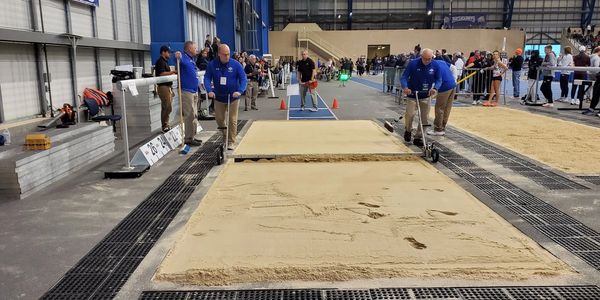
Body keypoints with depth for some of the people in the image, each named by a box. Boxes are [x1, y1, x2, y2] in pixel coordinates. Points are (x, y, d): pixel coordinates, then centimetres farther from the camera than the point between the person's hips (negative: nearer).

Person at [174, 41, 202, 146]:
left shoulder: (192, 59, 18)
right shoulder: (184, 57, -12)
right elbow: (180, 60, -36)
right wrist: (178, 56, -55)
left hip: (194, 91, 10)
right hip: (187, 91, -10)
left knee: (194, 115, 15)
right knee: (190, 115, -8)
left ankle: (192, 136, 25)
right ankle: (188, 138, -2)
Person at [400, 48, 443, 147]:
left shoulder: (436, 66, -4)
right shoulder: (413, 64, -13)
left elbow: (438, 80, -1)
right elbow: (404, 77, -12)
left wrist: (435, 88, -23)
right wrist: (405, 87, -33)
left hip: (426, 96, 3)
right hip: (412, 95, -3)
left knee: (423, 118, 3)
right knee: (410, 114, -15)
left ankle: (418, 138, 18)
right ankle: (408, 130, 15)